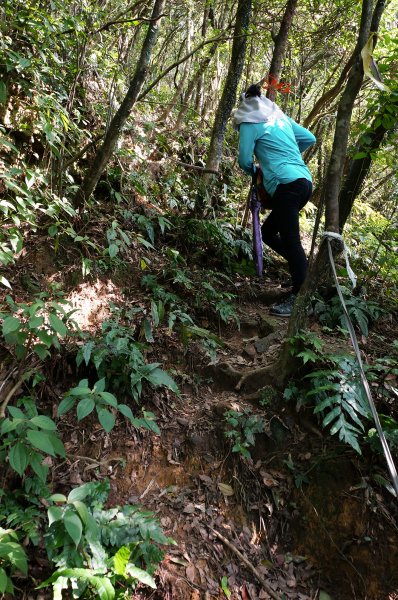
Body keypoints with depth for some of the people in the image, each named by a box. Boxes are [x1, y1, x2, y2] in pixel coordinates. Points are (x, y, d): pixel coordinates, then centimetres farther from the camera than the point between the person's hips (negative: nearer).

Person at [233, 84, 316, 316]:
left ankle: (298, 299, -9)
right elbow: (310, 138, 27)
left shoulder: (249, 124, 3)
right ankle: (302, 269, 14)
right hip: (305, 181, 8)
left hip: (287, 185, -8)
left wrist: (253, 171, 21)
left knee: (291, 241, -10)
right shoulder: (281, 117, 23)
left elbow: (245, 160, -2)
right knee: (269, 231, 18)